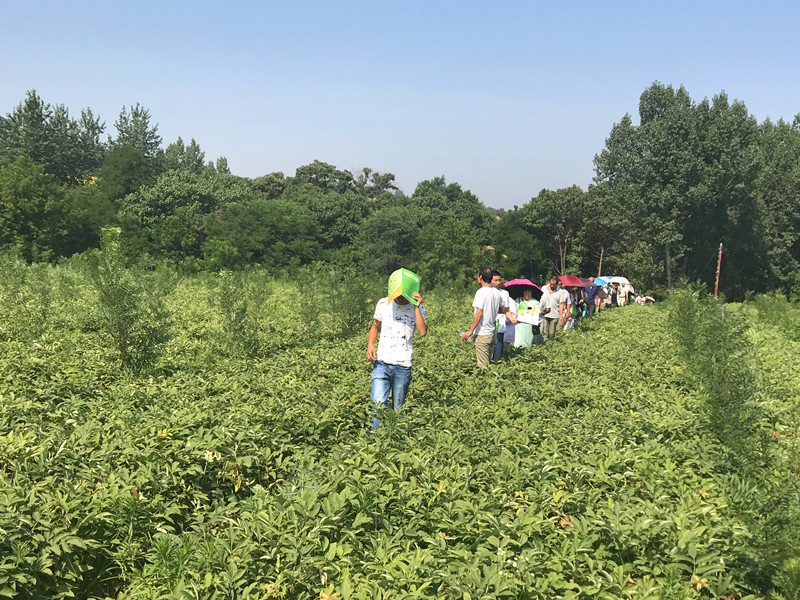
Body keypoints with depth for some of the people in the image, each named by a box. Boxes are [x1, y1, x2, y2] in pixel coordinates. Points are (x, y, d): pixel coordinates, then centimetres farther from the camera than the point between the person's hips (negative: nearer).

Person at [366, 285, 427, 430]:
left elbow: (422, 332, -14)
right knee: (378, 405, -13)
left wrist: (416, 307, -16)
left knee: (398, 409, 6)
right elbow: (375, 326, 20)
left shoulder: (418, 308, 2)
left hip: (403, 366, 0)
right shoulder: (383, 303, 7)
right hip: (381, 363, 1)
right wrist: (370, 344, 2)